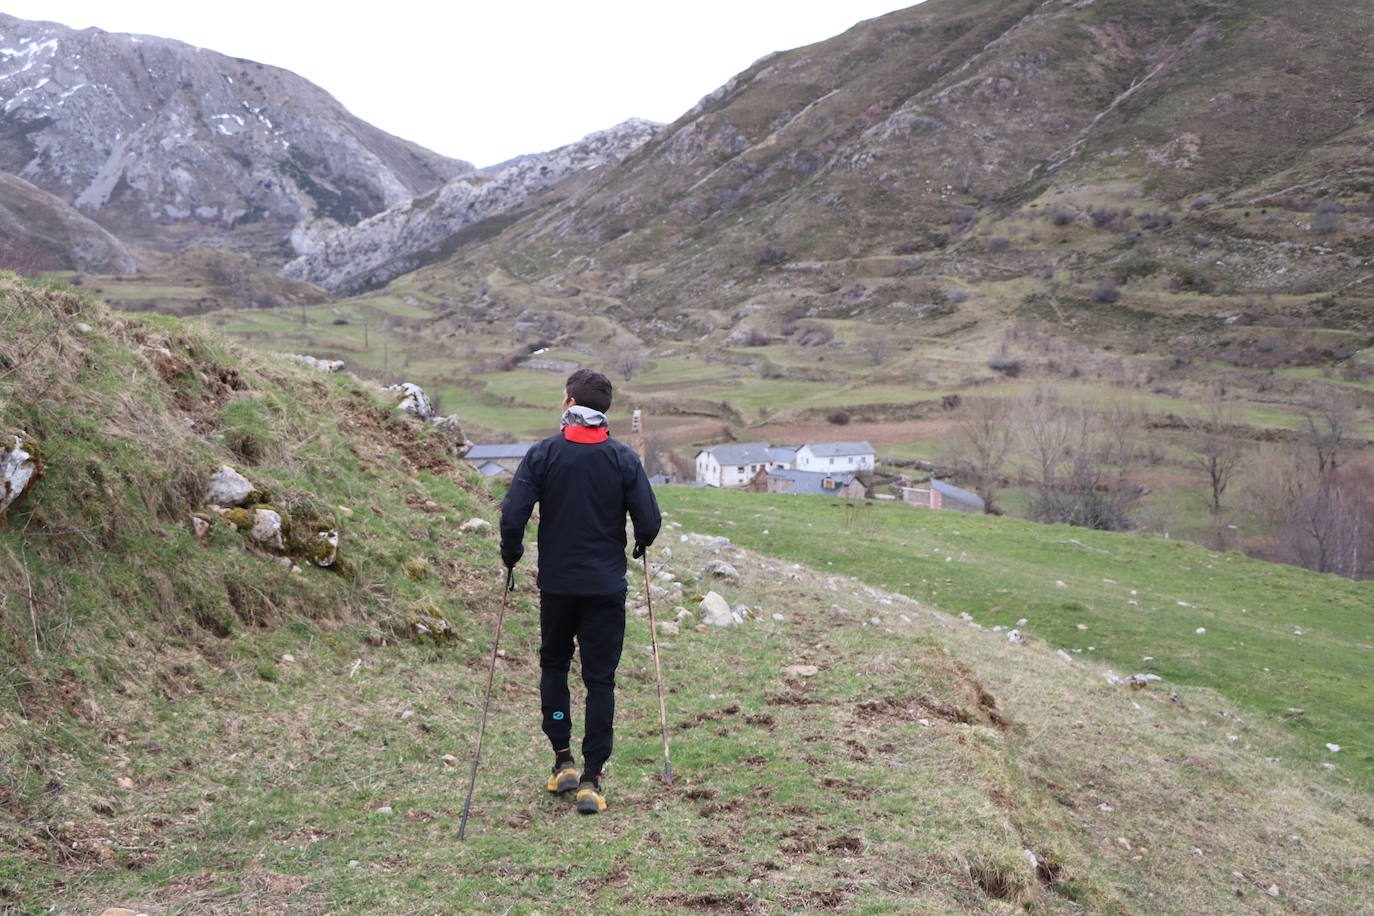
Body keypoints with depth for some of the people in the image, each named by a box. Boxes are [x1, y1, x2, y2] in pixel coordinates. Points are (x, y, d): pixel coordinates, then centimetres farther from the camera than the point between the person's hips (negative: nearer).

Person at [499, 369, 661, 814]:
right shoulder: (623, 458, -5)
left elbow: (512, 515, -14)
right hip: (606, 586, 0)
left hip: (556, 582, 0)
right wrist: (640, 545, 16)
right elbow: (649, 521, -7)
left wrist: (511, 556, 5)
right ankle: (591, 781, 3)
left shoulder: (543, 453, -7)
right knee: (600, 679, 5)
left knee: (553, 665, 21)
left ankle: (563, 761, 17)